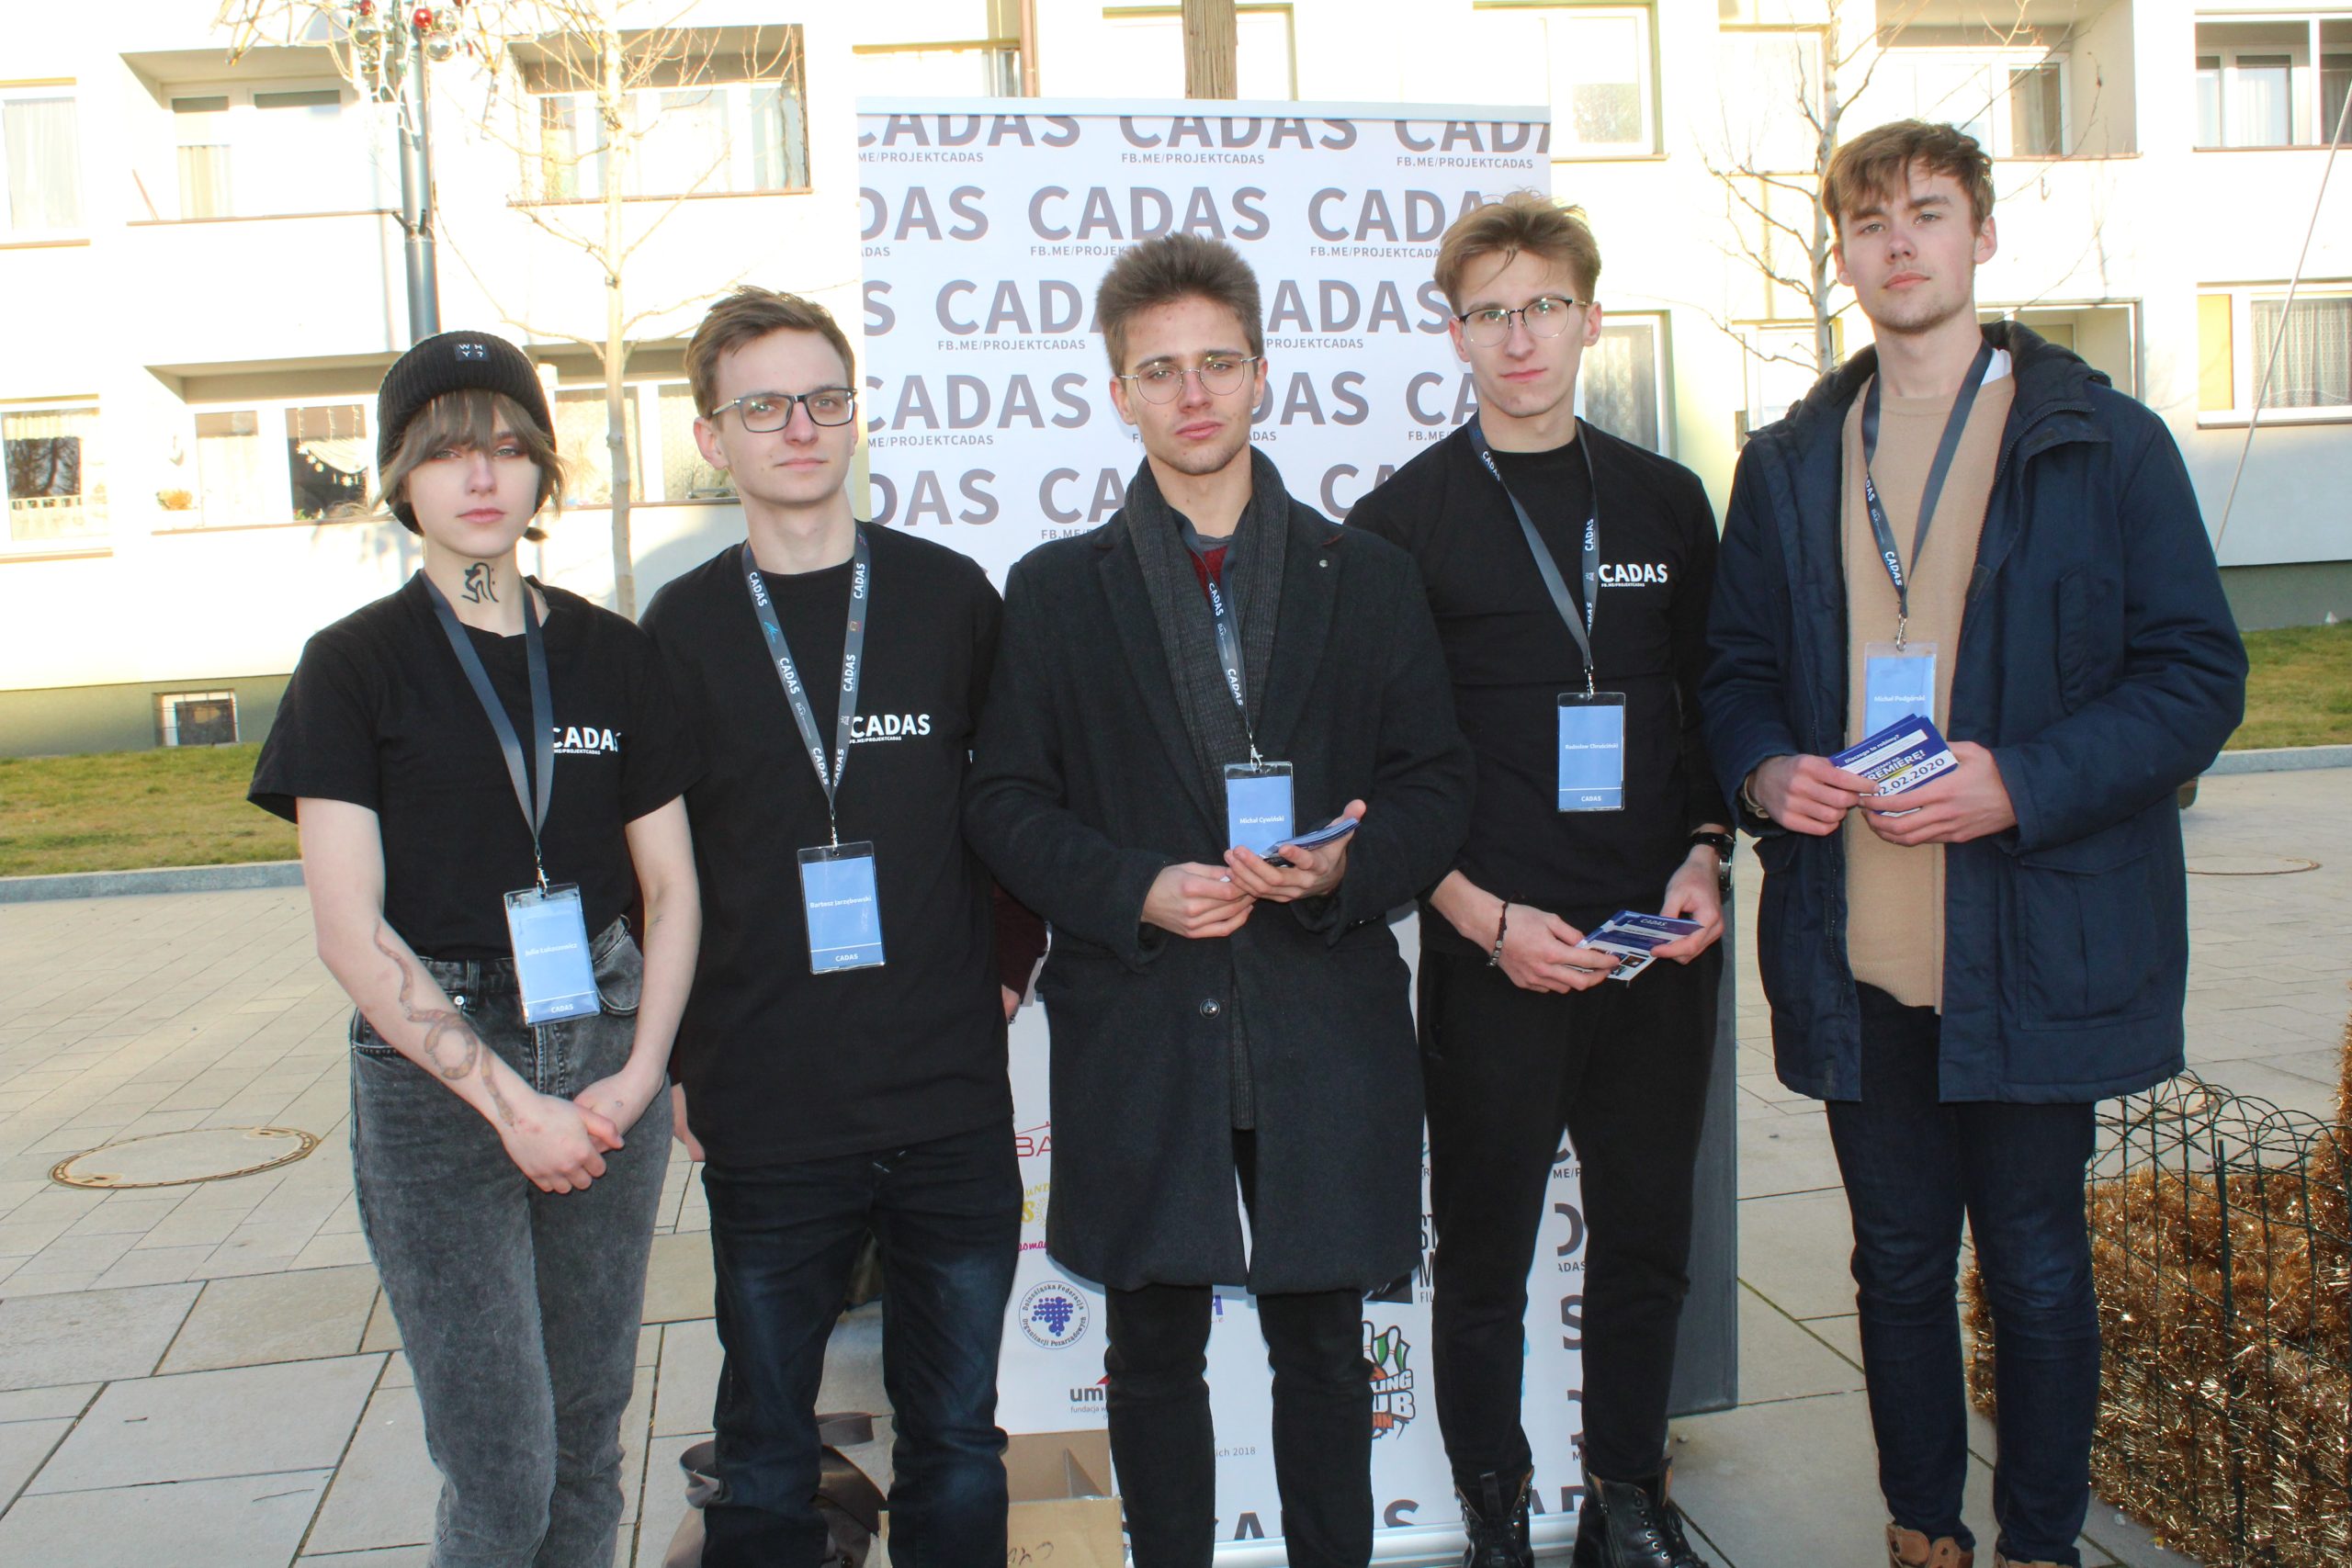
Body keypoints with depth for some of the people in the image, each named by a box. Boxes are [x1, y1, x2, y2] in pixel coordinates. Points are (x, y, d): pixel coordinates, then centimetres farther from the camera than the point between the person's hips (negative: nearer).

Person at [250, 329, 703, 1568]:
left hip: (605, 1059, 3)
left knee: (587, 1442, 10)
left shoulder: (610, 654, 7)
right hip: (433, 1076, -3)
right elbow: (351, 930, -7)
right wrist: (509, 1100, -12)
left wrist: (637, 1074, -5)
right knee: (502, 1467, -1)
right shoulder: (354, 665, -1)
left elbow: (672, 887, 8)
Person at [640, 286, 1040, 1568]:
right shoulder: (681, 630, 2)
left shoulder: (951, 596, 2)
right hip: (763, 1117, 0)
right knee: (765, 1461, 13)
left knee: (955, 1446, 13)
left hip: (951, 1102, 1)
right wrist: (680, 1057, 3)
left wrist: (1004, 966, 7)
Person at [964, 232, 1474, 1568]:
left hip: (1325, 1022, 1)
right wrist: (1136, 892, -13)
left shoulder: (1368, 576, 8)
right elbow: (1006, 802, 3)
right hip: (1138, 1028, 0)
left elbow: (1437, 780, 6)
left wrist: (1349, 864, -14)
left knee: (1324, 1345, 12)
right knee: (1154, 1351, 11)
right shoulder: (1058, 591, 6)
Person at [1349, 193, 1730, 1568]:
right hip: (1495, 951, -3)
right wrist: (1490, 917, -11)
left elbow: (1712, 705, 16)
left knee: (1648, 1244, 14)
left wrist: (1705, 856, 0)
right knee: (1486, 1259, 7)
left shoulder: (1668, 503, 10)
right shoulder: (1400, 522, -2)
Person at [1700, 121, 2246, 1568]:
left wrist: (2020, 784, -17)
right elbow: (1740, 671, 16)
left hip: (2036, 945, -3)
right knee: (1899, 1258, 15)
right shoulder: (1789, 464, 10)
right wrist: (1765, 769, -6)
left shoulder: (2103, 443, -1)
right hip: (1856, 947, 3)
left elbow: (2199, 678, -3)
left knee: (2037, 1267, 9)